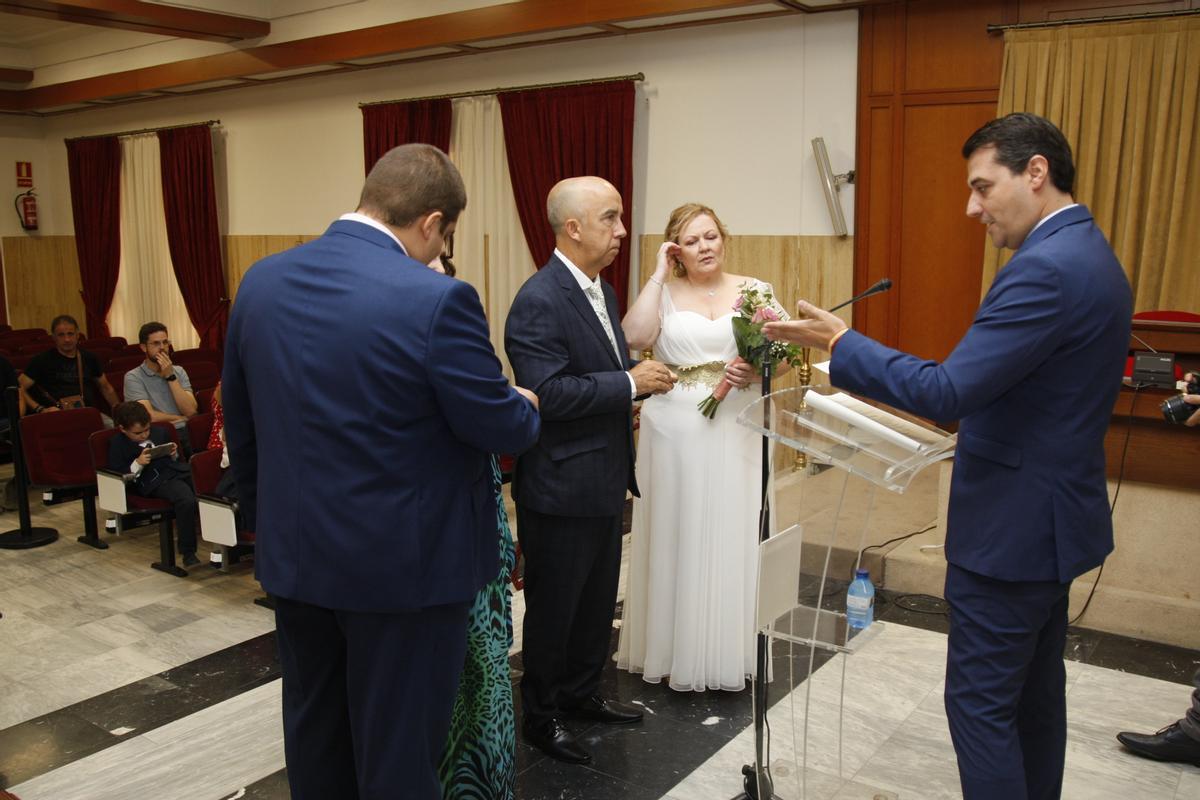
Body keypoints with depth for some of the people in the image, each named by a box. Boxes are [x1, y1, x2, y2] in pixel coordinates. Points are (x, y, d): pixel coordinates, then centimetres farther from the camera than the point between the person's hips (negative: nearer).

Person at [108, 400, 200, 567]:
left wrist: (175, 454, 9)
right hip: (155, 480, -6)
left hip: (179, 470, 6)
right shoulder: (117, 445, 9)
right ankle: (187, 552, -26)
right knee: (186, 500, -36)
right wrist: (138, 463, -12)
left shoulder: (158, 433, 23)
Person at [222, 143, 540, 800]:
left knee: (313, 737, 23)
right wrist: (526, 406, 8)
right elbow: (500, 429, -15)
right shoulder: (437, 300, -22)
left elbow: (239, 424, 8)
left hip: (293, 556, 6)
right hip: (404, 564, -6)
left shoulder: (260, 281, -1)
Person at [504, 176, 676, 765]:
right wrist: (629, 382, -23)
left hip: (604, 481, 9)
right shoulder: (538, 301, -21)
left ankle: (582, 693, 41)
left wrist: (644, 377, 0)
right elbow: (547, 393, -28)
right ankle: (540, 716, 28)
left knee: (598, 600, 21)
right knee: (553, 606, 9)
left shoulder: (600, 289, 9)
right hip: (562, 488, -9)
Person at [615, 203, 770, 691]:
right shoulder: (663, 293, 3)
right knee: (674, 536, 8)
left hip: (733, 431, 1)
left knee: (728, 537, 6)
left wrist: (757, 371, -16)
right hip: (673, 430, 0)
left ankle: (726, 655, 21)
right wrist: (659, 275, -9)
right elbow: (635, 338, -15)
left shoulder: (754, 290, 5)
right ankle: (673, 649, 23)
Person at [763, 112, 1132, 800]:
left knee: (981, 703, 2)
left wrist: (839, 342, -18)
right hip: (1054, 515, 10)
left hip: (1011, 529, -10)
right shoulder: (1092, 255, 9)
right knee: (1036, 692, 21)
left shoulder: (1047, 267, -23)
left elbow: (949, 392, -27)